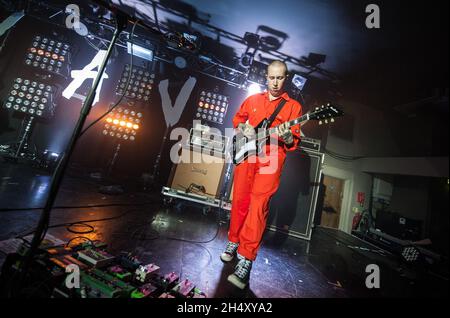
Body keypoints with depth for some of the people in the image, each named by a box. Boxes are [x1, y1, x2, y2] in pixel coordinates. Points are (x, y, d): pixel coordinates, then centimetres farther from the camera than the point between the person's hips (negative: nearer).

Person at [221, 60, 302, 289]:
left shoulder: (293, 106, 6)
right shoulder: (253, 100, 15)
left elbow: (294, 142, 2)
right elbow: (237, 118, 26)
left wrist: (287, 137, -21)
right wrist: (243, 128, 4)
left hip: (270, 161, -3)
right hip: (246, 156, 4)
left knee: (258, 206, -10)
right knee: (239, 202, 8)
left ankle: (245, 260, -1)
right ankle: (233, 242, 29)